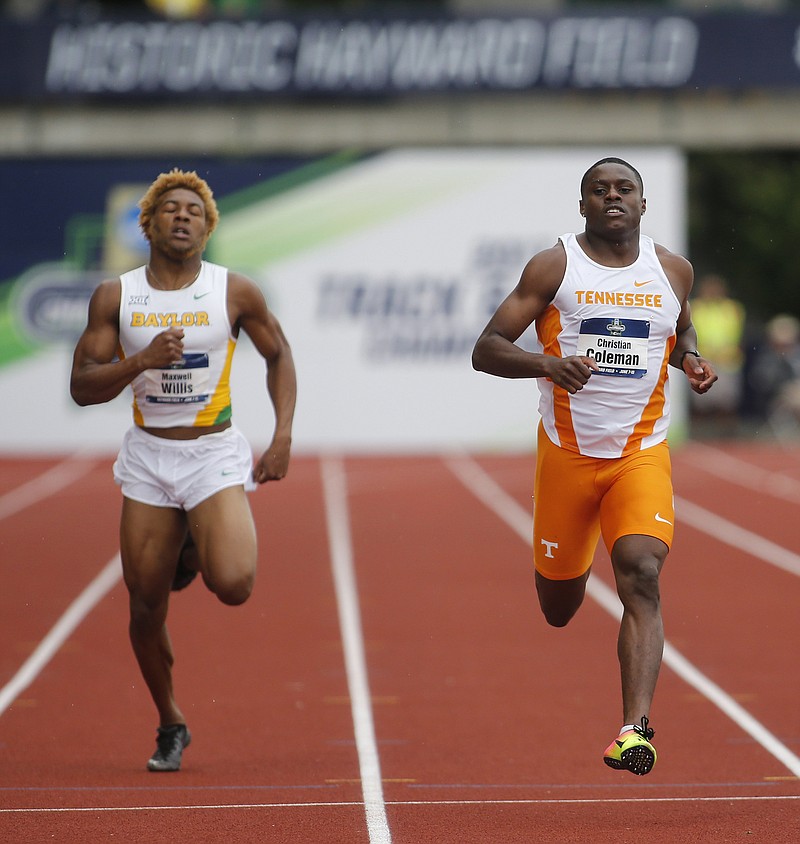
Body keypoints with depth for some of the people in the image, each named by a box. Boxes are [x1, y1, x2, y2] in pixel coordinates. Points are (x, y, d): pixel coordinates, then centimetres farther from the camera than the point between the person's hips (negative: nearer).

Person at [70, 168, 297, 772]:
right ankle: (170, 725, 25)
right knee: (146, 605, 2)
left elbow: (278, 354, 10)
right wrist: (140, 360, -21)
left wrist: (283, 438, 2)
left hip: (216, 455, -2)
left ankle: (198, 552, 16)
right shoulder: (115, 298, -2)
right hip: (147, 457, 2)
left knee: (233, 585, -22)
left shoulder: (236, 293, -5)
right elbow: (82, 387, -4)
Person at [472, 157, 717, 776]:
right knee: (558, 603, 12)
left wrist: (691, 360, 3)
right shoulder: (555, 267, -5)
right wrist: (547, 363, -27)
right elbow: (486, 350, -7)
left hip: (642, 454, 0)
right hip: (568, 452, 0)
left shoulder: (673, 271, 5)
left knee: (642, 576, -22)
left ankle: (636, 729, -29)